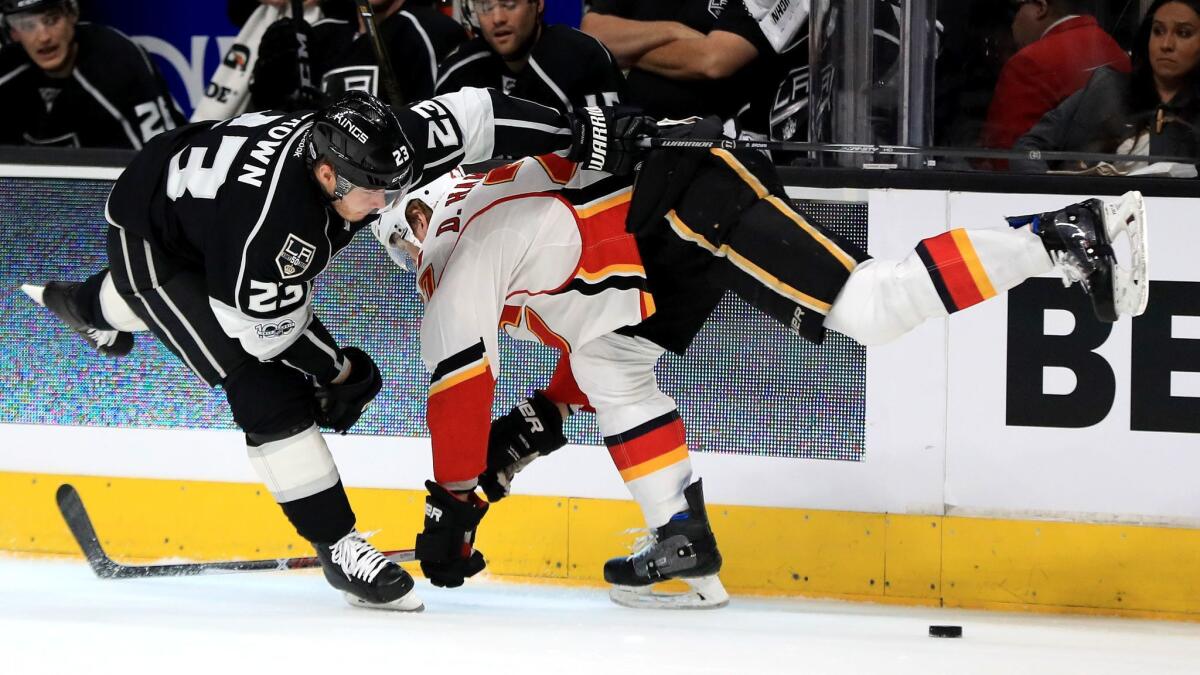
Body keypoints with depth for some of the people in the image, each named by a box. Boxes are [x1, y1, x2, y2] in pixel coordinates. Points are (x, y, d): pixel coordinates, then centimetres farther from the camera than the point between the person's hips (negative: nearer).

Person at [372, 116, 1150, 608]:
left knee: (870, 305, -19)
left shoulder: (467, 257, 3)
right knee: (612, 366, 14)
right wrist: (543, 419, 32)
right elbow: (597, 331, 35)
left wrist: (452, 504, 5)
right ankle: (687, 546, 10)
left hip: (698, 192, -10)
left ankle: (1063, 236, -23)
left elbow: (461, 385, -2)